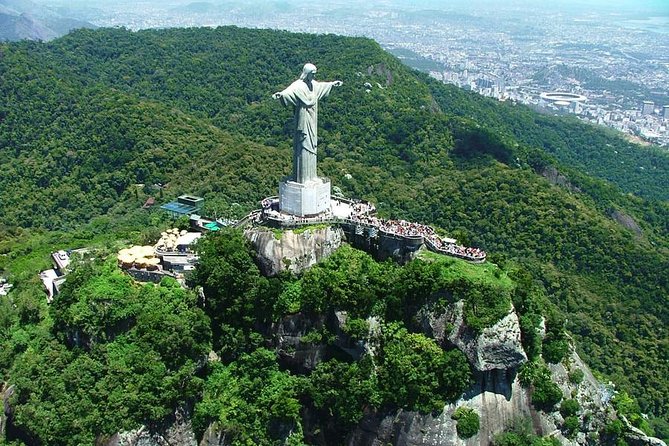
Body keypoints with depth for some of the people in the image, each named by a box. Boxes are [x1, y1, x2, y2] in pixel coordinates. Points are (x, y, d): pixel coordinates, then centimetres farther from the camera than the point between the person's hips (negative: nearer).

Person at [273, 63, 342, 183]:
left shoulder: (313, 84, 9)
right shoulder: (298, 85, -16)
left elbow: (321, 85, 31)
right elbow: (290, 90, -36)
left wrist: (333, 83, 45)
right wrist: (281, 93, -57)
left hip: (312, 121, 9)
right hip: (303, 122, -9)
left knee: (311, 147, 13)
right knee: (303, 148, -6)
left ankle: (310, 175, 23)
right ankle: (302, 178, -1)